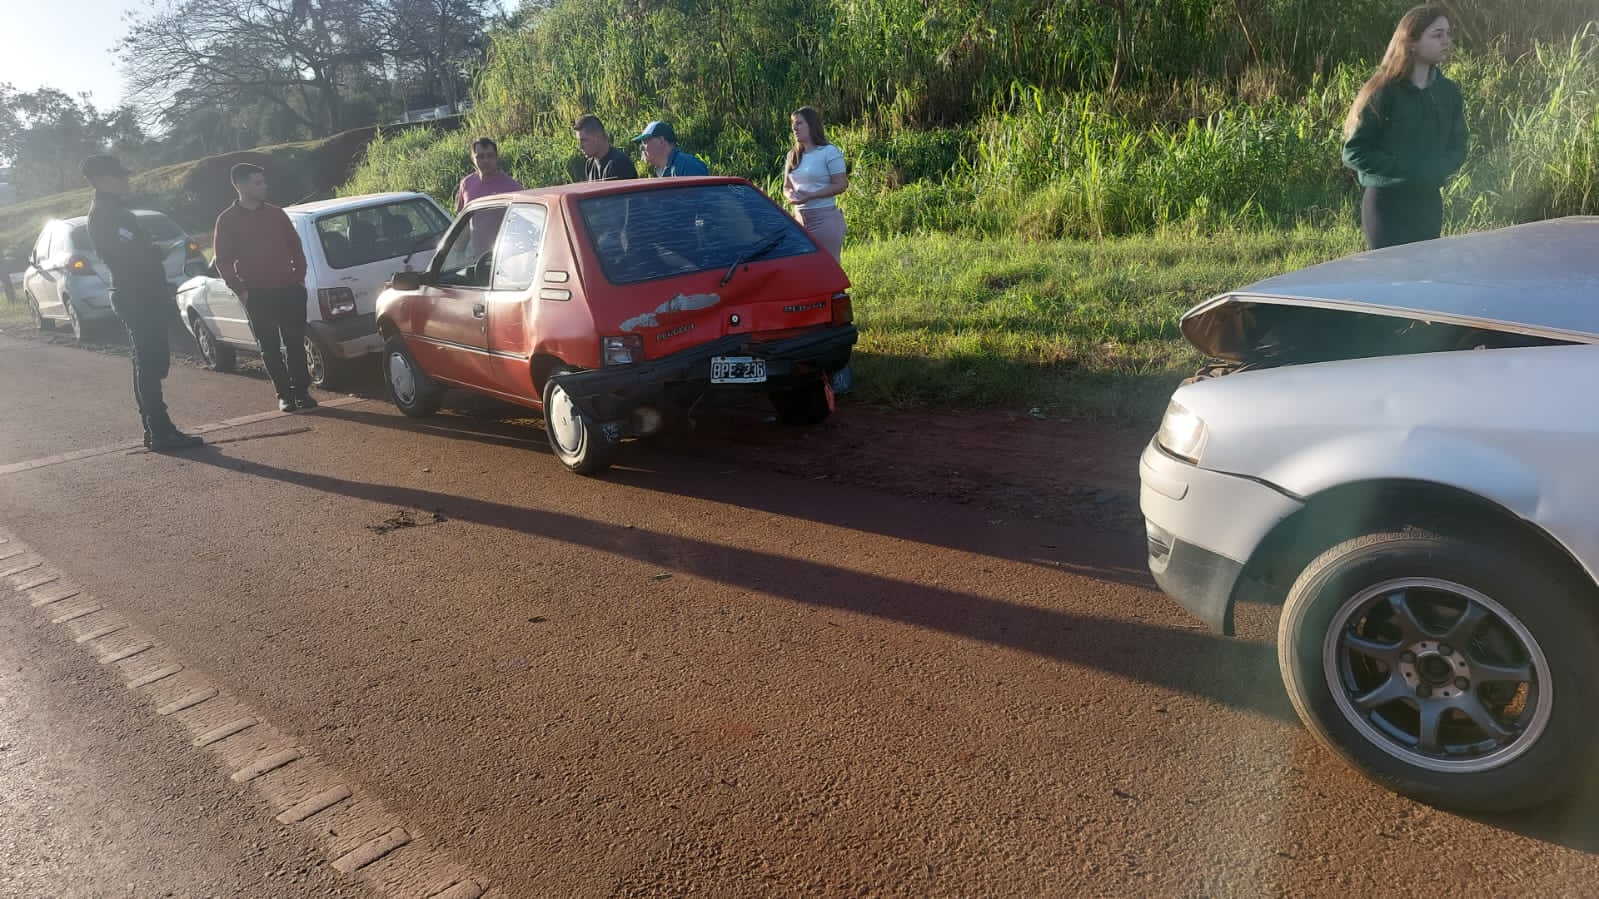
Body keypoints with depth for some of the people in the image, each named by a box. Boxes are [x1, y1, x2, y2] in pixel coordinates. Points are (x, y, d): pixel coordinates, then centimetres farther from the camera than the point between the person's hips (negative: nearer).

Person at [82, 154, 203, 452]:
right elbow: (130, 254, -20)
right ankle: (160, 433, -10)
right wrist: (154, 251, -3)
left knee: (151, 364, 12)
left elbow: (142, 250, 20)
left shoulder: (116, 211, 21)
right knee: (149, 365, -10)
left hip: (144, 296, 10)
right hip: (135, 298, -10)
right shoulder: (103, 216, -11)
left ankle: (157, 429, 17)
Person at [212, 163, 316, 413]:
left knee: (295, 344, 3)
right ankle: (284, 394, 9)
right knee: (270, 348, 2)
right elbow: (223, 261, 2)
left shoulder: (276, 214, 9)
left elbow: (295, 247, 15)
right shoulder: (227, 221, 1)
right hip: (257, 296, -2)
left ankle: (301, 391, 10)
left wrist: (299, 277, 6)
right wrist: (241, 290, -5)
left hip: (289, 290, 2)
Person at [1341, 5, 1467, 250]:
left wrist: (1438, 168, -9)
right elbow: (1354, 153, -13)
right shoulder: (1383, 93, -11)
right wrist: (1404, 168, -20)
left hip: (1429, 202, 6)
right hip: (1387, 203, -6)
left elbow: (1458, 147, 12)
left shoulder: (1448, 91, 6)